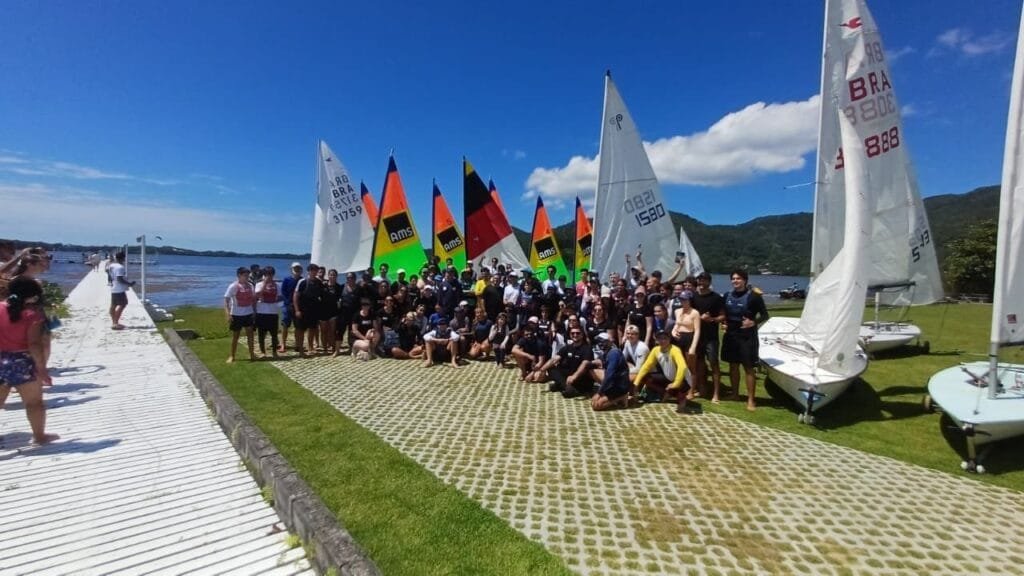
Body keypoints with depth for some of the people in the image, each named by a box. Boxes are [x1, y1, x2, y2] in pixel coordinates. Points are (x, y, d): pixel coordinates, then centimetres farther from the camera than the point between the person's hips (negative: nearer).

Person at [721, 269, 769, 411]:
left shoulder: (753, 296, -9)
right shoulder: (728, 296, 7)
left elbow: (765, 315, -5)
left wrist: (754, 322, -22)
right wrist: (724, 323, 1)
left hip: (747, 336, -5)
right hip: (730, 335, 5)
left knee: (748, 367, -2)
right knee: (733, 365, 13)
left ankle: (750, 400, 4)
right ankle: (735, 394, 26)